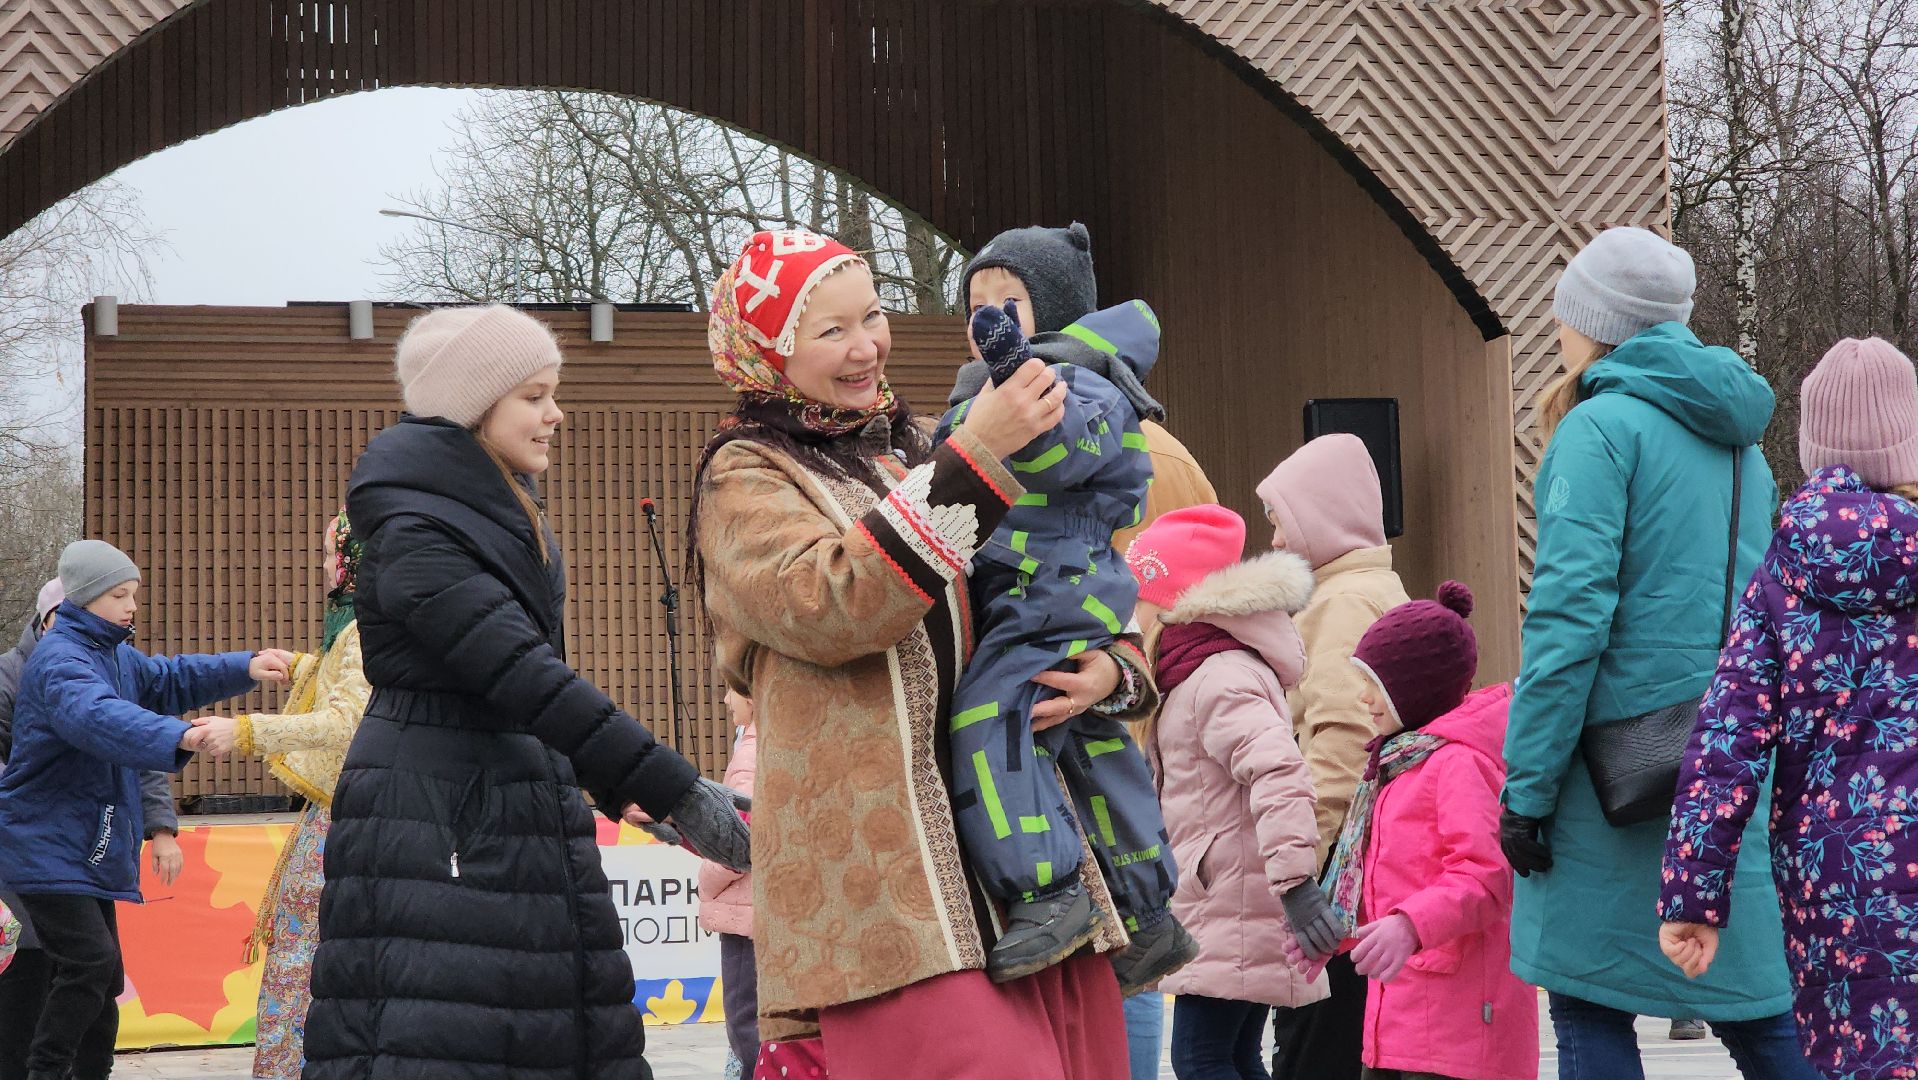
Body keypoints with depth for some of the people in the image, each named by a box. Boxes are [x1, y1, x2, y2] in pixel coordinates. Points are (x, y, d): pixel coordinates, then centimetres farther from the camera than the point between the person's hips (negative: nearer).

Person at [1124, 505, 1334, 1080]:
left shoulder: (1221, 680, -18)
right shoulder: (1211, 673, 16)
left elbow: (1277, 773, -33)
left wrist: (1294, 879, -41)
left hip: (1233, 907, -10)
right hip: (1226, 907, 10)